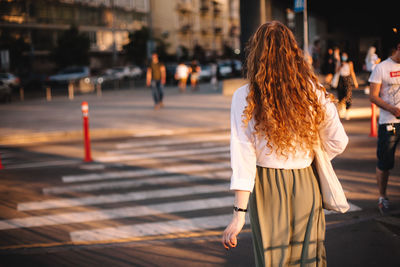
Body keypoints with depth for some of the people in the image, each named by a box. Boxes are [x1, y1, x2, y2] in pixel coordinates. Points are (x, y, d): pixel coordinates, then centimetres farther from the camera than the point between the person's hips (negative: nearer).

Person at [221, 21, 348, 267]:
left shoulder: (245, 98, -12)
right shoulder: (314, 92, -5)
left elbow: (243, 157, -14)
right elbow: (338, 142, 2)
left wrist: (240, 213, -13)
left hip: (267, 188, -2)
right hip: (306, 184, 2)